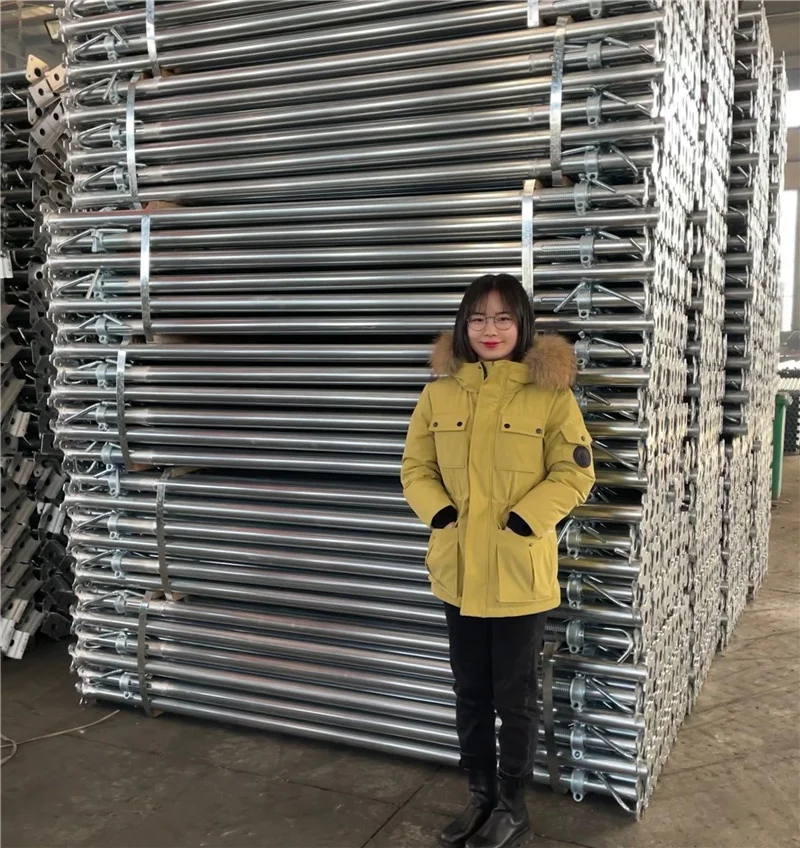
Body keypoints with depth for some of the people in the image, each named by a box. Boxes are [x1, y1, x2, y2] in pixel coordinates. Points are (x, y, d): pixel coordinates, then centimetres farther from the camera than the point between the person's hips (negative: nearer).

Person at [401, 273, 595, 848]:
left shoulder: (551, 395, -9)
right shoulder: (439, 394, 2)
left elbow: (575, 474, -8)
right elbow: (416, 468, 7)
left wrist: (522, 521, -17)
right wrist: (440, 513, -10)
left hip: (520, 572, -4)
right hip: (458, 569, 4)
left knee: (516, 696, 10)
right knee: (471, 692, 17)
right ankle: (481, 796, 37)